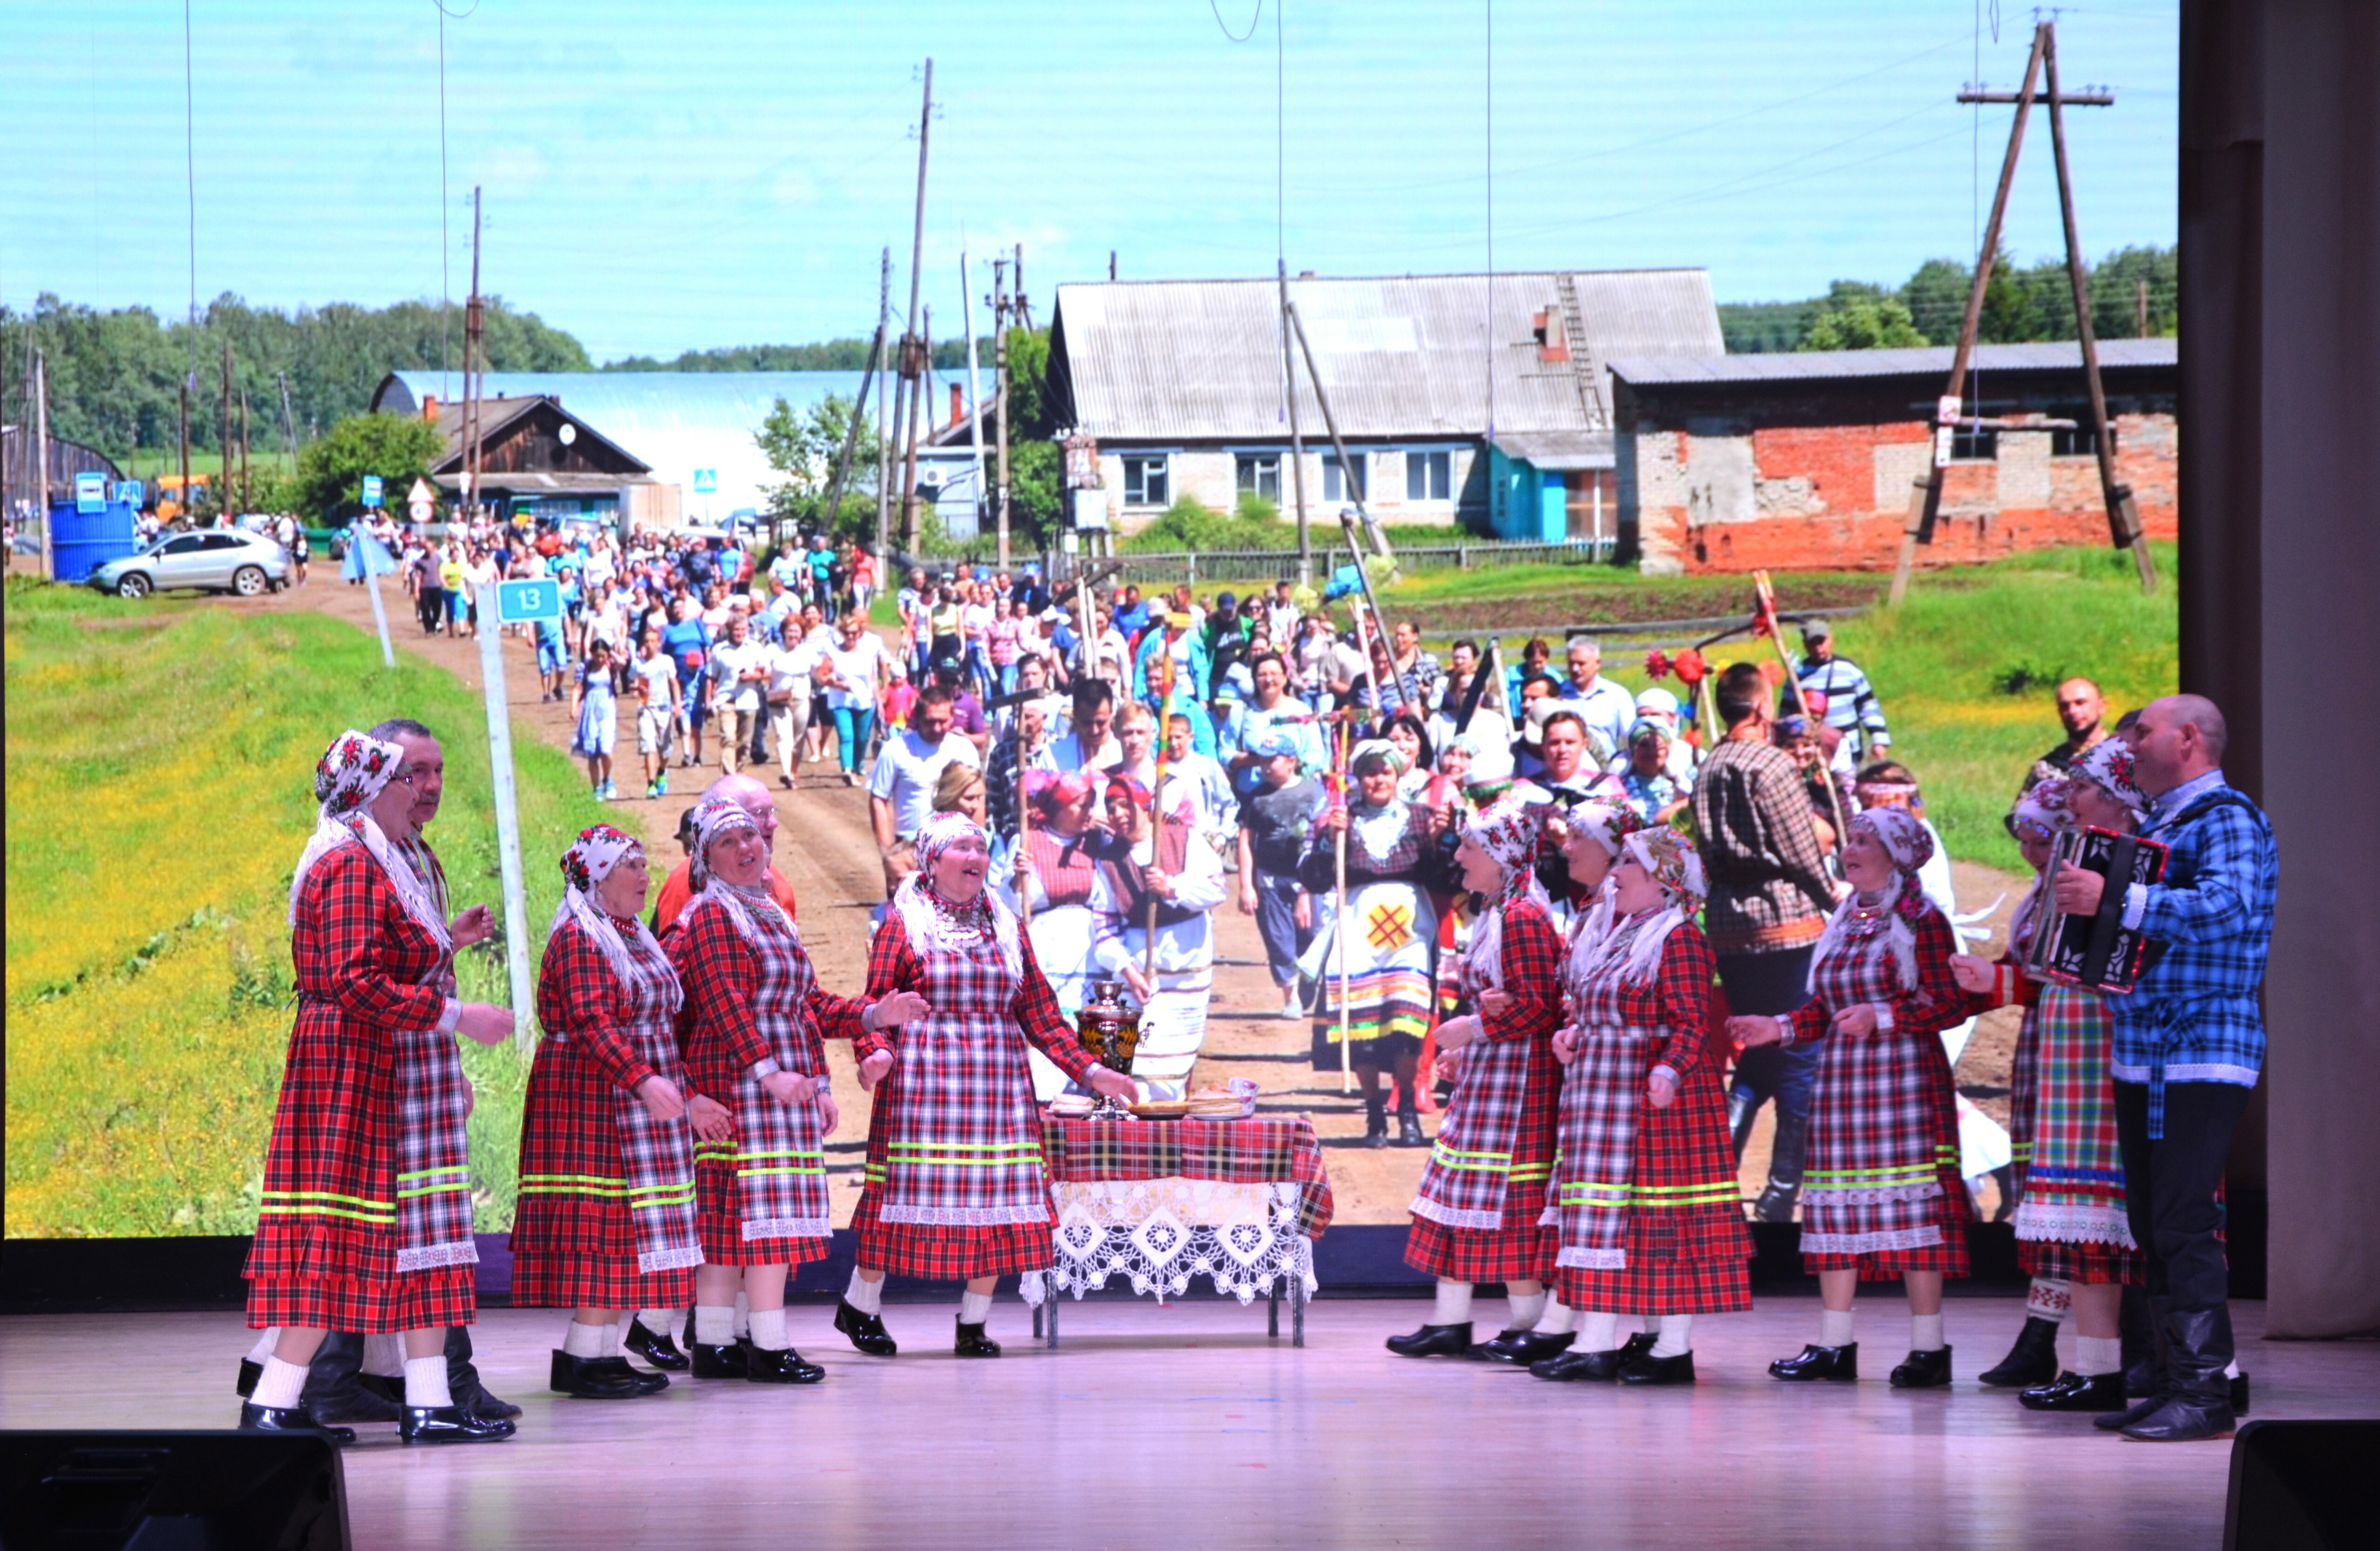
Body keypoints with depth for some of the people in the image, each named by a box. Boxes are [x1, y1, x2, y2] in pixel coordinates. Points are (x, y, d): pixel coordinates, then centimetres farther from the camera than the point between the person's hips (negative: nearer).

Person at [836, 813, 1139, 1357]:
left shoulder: (1005, 926, 15)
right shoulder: (903, 925, 2)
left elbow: (1040, 1011, 15)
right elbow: (876, 1005, -2)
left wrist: (1087, 1069, 6)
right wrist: (877, 1054, -22)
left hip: (998, 1078, 4)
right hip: (924, 1081, -4)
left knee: (997, 1195, -1)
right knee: (912, 1188, -5)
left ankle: (973, 1326, 9)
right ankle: (859, 1307, 13)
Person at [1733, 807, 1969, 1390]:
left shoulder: (1920, 920, -4)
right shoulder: (1844, 922, 17)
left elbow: (1952, 1003, -11)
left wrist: (1882, 1016, -20)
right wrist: (1779, 1027, 3)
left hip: (1903, 1077, -7)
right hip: (1840, 1079, 7)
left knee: (1911, 1204, -8)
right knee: (1838, 1205, 5)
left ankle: (1929, 1348, -5)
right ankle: (1833, 1346, 9)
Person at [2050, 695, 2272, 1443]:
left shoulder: (2227, 820, -9)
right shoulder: (2157, 824, 20)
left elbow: (2228, 906, -29)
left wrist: (2117, 899, -32)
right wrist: (2075, 889, 15)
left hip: (2201, 1060, -10)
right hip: (2144, 1057, 10)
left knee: (2184, 1225, -14)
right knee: (2152, 1224, 9)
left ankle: (2208, 1388, -13)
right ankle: (2175, 1380, 13)